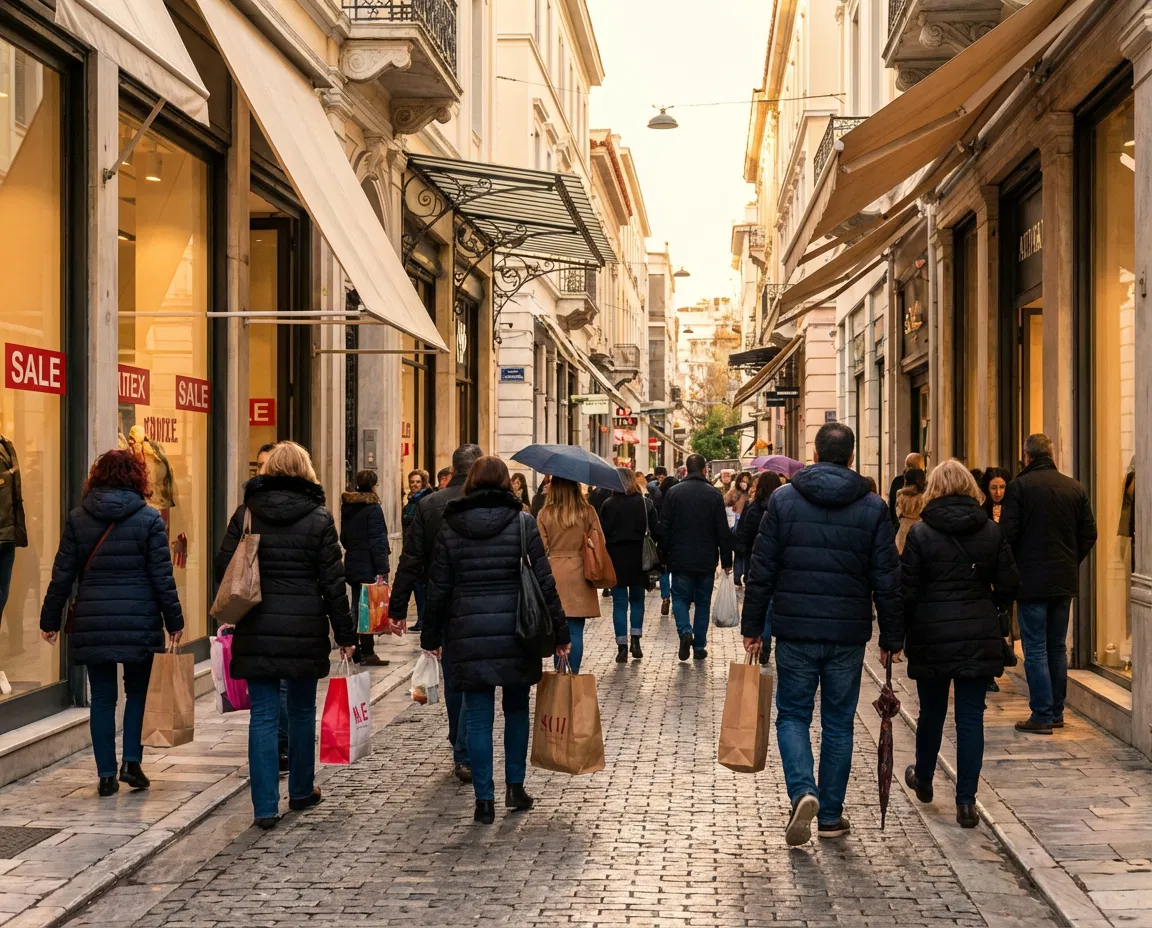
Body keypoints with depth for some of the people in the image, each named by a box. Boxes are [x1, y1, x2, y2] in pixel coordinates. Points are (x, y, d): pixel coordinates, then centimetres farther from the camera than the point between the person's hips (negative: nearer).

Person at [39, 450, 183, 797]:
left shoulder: (77, 518, 3)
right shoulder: (149, 518, -3)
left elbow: (62, 575, 4)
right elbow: (162, 577, -4)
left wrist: (50, 620, 11)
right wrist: (174, 620, 3)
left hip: (92, 622, 2)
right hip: (139, 621, -2)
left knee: (102, 697, 8)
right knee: (138, 692, 14)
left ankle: (106, 774, 9)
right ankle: (132, 762, 4)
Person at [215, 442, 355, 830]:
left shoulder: (246, 513, 1)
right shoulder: (318, 518, -3)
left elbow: (224, 568, 3)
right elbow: (332, 581, -3)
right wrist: (345, 633, 3)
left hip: (257, 629, 1)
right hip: (305, 630, -1)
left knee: (263, 714, 3)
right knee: (302, 710, 15)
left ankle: (265, 806, -2)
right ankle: (301, 791, 30)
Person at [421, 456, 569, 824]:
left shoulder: (450, 527, 2)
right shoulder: (522, 522, -2)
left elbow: (438, 589, 3)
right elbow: (544, 581, -4)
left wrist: (430, 637, 13)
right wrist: (560, 632, 2)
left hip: (468, 634, 0)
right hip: (515, 633, 0)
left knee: (478, 717, 5)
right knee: (516, 709, 17)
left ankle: (484, 799, 6)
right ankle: (515, 787, 21)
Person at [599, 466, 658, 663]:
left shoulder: (608, 504, -6)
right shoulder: (646, 503, -2)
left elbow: (602, 533, -7)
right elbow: (656, 532, -3)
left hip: (616, 558, -1)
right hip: (639, 558, 2)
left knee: (619, 603, 4)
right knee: (637, 599, 18)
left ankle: (622, 647, 0)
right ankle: (635, 640, 9)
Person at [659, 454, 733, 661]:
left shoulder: (673, 493, -3)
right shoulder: (714, 494, -4)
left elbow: (664, 528, -1)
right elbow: (723, 531, -3)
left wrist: (664, 556, 7)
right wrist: (726, 559, 4)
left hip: (680, 559, 0)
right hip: (706, 559, 0)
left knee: (680, 598, 11)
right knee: (703, 602, 10)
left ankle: (685, 631, -14)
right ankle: (699, 646, 11)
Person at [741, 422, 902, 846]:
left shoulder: (783, 499, -2)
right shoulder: (873, 508, -1)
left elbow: (761, 571, -2)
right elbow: (887, 581, -1)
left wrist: (753, 628, 5)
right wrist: (891, 637, 7)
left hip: (795, 632, -1)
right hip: (848, 635, 1)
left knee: (792, 715, 10)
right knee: (838, 722, 11)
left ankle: (803, 791, -12)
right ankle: (831, 815, 17)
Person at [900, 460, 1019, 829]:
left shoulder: (920, 533, -8)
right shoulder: (992, 532, 1)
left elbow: (907, 591, -8)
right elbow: (1008, 585, 2)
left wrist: (900, 632, 3)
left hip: (932, 636, -1)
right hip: (980, 638, 1)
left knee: (931, 712, 16)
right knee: (971, 717, 3)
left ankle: (923, 779, 38)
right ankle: (966, 802, 1)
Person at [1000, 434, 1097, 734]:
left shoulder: (1019, 487, -10)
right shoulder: (1075, 488, 5)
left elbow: (1007, 534, -13)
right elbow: (1089, 534, 6)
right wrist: (1070, 561, 16)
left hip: (1031, 581, -5)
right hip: (1065, 581, 5)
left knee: (1035, 649, -1)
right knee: (1057, 647, 15)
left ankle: (1042, 716, -2)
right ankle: (1056, 712, 20)